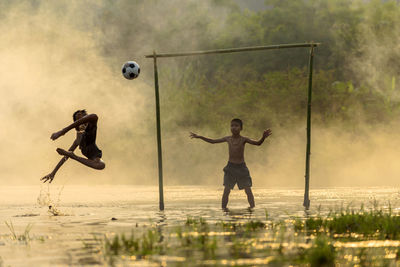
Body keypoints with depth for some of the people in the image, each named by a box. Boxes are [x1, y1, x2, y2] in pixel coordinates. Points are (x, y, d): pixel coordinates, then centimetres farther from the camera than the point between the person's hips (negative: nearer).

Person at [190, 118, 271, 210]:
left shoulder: (243, 139, -6)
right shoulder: (228, 139, 3)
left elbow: (257, 143, -18)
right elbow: (213, 141, 14)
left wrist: (263, 138, -39)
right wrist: (199, 137, 11)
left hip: (241, 167, -2)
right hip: (230, 167, 2)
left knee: (248, 190, -4)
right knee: (226, 190, -3)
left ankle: (252, 207, 0)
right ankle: (223, 208, 1)